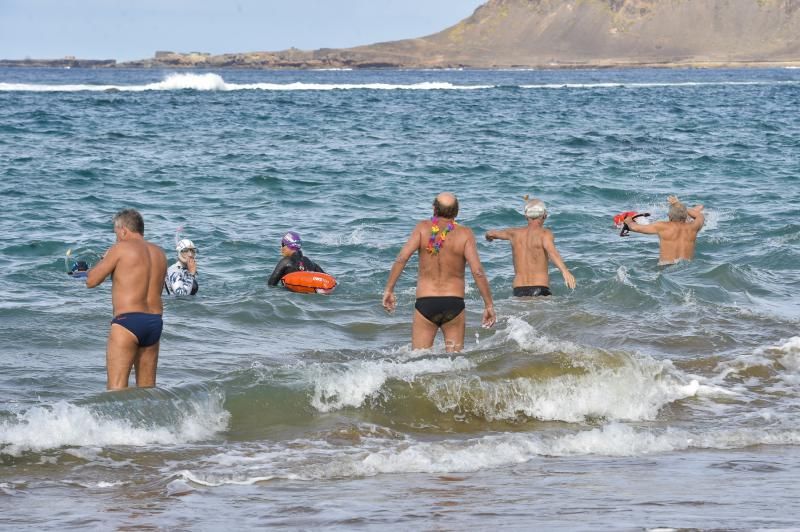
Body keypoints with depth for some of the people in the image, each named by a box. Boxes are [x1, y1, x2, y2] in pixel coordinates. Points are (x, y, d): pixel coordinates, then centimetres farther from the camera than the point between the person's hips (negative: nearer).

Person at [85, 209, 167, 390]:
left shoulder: (121, 249, -5)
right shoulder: (159, 253, 14)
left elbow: (91, 281, -2)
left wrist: (104, 258, 16)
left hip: (128, 321, -7)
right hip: (155, 322, 7)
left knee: (116, 387, -10)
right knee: (147, 388, 13)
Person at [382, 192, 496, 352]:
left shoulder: (423, 228, 0)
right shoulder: (465, 234, -3)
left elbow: (402, 258, -11)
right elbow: (477, 271, -10)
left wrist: (389, 290, -5)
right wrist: (489, 306, -6)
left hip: (425, 303, 0)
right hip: (454, 303, 0)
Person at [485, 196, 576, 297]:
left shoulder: (515, 233, 14)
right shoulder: (544, 233, -1)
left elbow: (490, 234, 31)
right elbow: (551, 251, -21)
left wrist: (489, 236, 56)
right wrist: (565, 271, -37)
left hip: (519, 292, 4)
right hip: (539, 290, -4)